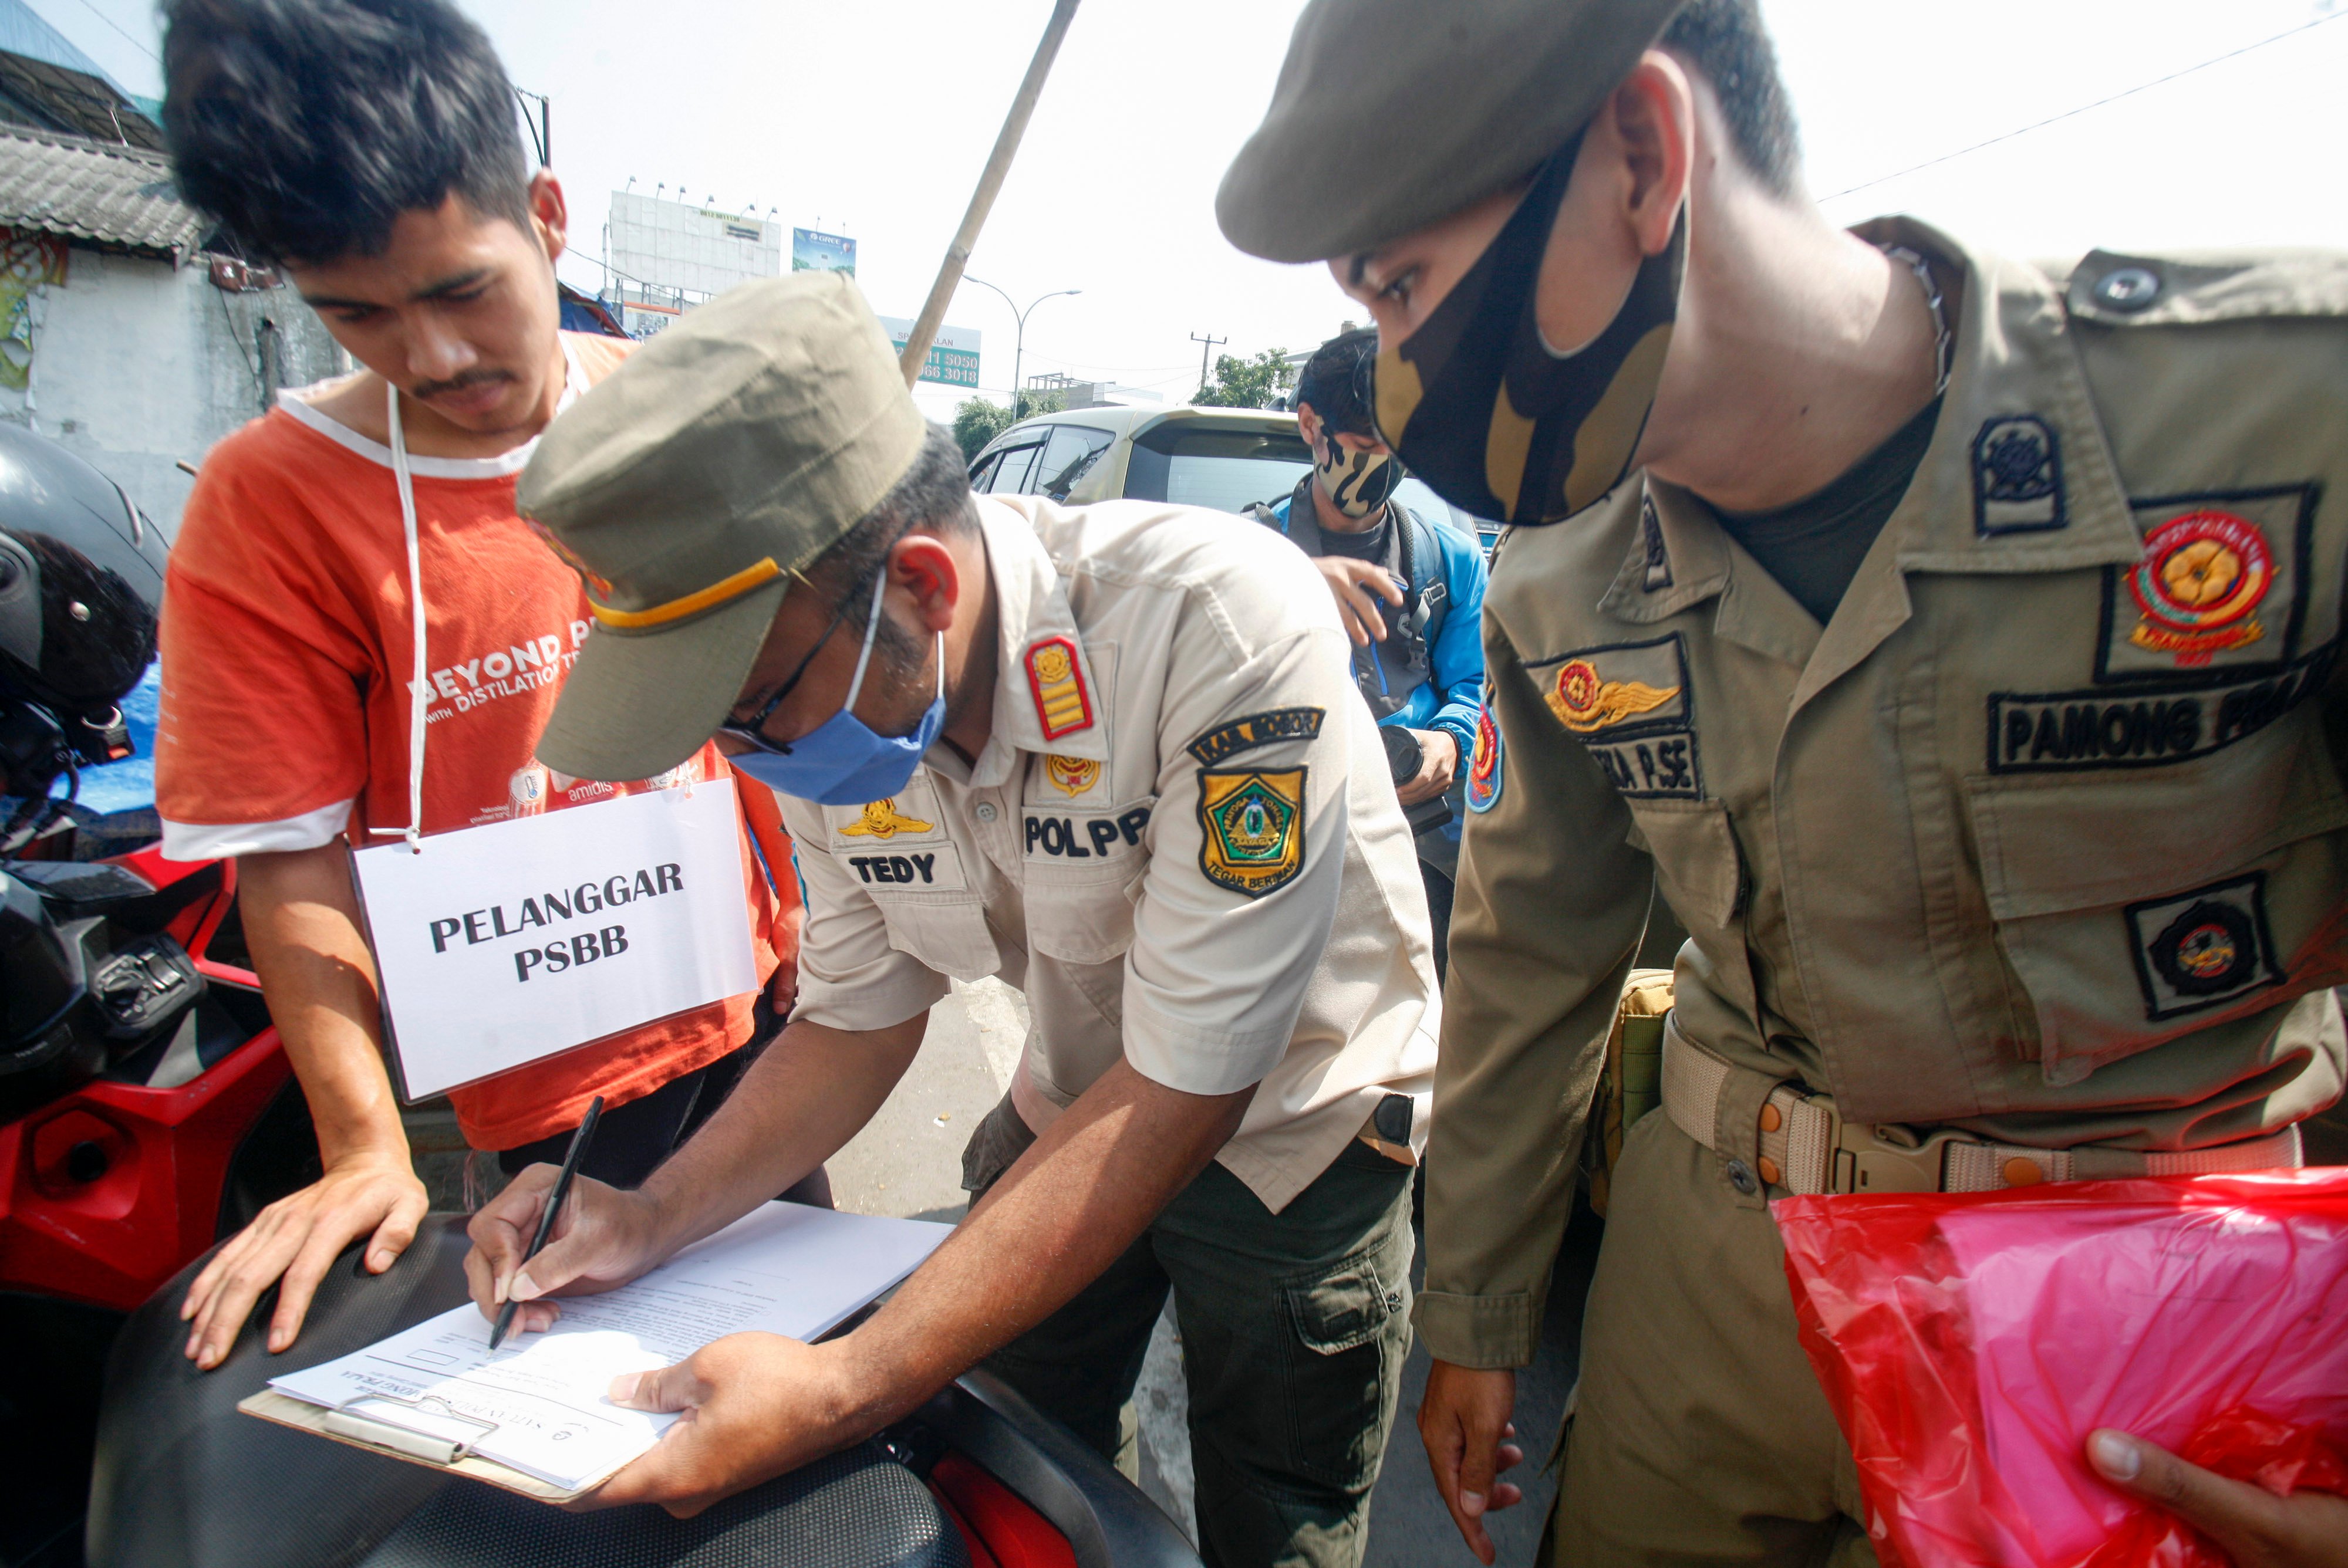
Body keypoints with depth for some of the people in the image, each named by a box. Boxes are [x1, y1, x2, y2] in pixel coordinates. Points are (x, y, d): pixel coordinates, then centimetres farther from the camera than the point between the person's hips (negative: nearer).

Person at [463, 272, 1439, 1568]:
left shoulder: (1221, 631, -36)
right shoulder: (836, 699, -14)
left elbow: (1179, 1097, -32)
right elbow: (856, 1022, -1)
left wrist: (847, 1390, -34)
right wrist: (654, 1218, -16)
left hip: (1288, 1130, -4)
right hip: (1077, 1110, 5)